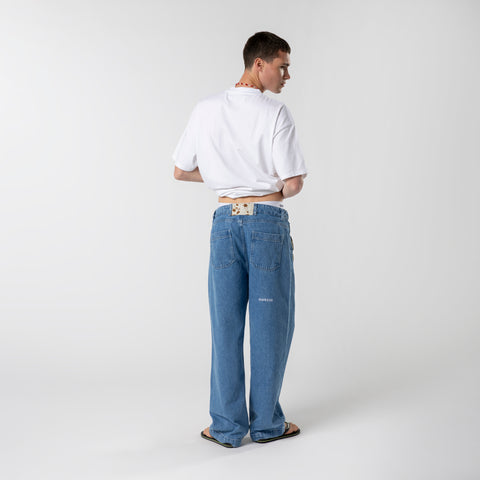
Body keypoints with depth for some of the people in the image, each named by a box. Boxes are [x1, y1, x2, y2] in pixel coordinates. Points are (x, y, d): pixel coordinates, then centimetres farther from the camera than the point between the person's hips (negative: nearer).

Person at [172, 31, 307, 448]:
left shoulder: (206, 110, 4)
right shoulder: (276, 113, -9)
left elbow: (180, 172, 10)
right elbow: (294, 184, -11)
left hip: (226, 221, 4)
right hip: (269, 222, -4)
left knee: (226, 325, 9)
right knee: (270, 324, 8)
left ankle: (228, 427, 17)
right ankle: (266, 423, 19)